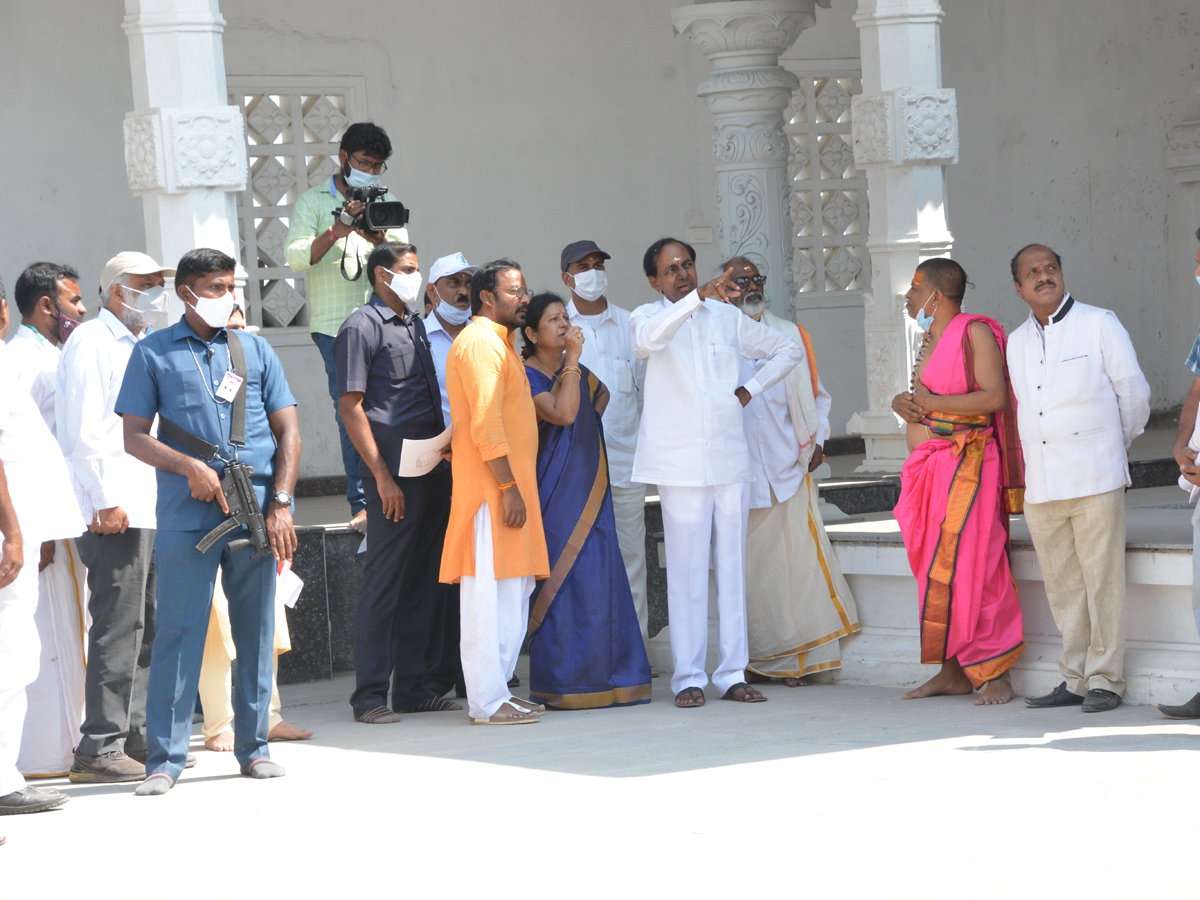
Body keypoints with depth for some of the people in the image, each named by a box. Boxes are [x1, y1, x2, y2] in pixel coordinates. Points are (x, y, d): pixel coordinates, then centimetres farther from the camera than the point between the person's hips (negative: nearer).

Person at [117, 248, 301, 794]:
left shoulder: (254, 350, 15)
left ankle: (253, 747, 15)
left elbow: (288, 431, 12)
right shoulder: (153, 353, 8)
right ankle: (165, 759, -2)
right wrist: (189, 467, -13)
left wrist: (281, 504, 0)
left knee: (256, 630, 6)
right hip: (187, 514, -3)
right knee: (179, 630, -5)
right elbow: (134, 437, 4)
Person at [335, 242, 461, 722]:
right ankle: (370, 695, -1)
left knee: (422, 579, 10)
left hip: (433, 468, 8)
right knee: (384, 580, -5)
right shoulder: (361, 327, -7)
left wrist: (445, 453, 13)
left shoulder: (414, 322, 17)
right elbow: (350, 407, -11)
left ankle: (412, 686, 16)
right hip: (396, 474, -8)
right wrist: (382, 476, -15)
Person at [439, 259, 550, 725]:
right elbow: (485, 425, -20)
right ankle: (488, 703, -7)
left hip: (507, 484, 10)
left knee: (513, 590, 12)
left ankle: (496, 690, 17)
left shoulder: (497, 342, 21)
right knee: (489, 594, -8)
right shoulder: (480, 342, -12)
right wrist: (509, 487, -22)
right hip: (492, 487, -10)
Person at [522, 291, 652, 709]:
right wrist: (572, 359, -19)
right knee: (564, 584, -8)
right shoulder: (526, 377, -8)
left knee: (602, 583, 4)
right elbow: (563, 413, -22)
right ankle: (562, 685, -3)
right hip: (555, 494, -7)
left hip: (590, 493, 7)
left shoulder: (579, 372, 16)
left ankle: (604, 680, 9)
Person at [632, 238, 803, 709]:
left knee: (733, 568, 4)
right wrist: (699, 296, -37)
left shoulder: (728, 317, 14)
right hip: (680, 466, -4)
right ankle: (689, 677, -1)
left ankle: (733, 673, 8)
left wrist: (751, 389, 10)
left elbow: (788, 348, 24)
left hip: (730, 459, 4)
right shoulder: (648, 317, 2)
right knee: (687, 571, -5)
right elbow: (649, 338, -25)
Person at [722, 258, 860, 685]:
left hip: (788, 469, 1)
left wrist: (816, 438, 4)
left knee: (797, 560, -6)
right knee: (746, 566, 0)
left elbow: (816, 394, 18)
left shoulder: (791, 336, 13)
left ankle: (797, 656, -1)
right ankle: (752, 660, 9)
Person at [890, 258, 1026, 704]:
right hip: (930, 467, 9)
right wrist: (904, 403, 2)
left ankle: (995, 673, -6)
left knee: (968, 568, -11)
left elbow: (994, 396, -17)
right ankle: (954, 672, 11)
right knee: (937, 571, 6)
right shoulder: (930, 339, 18)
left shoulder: (975, 332, -8)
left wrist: (930, 403, -16)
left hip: (965, 465, -9)